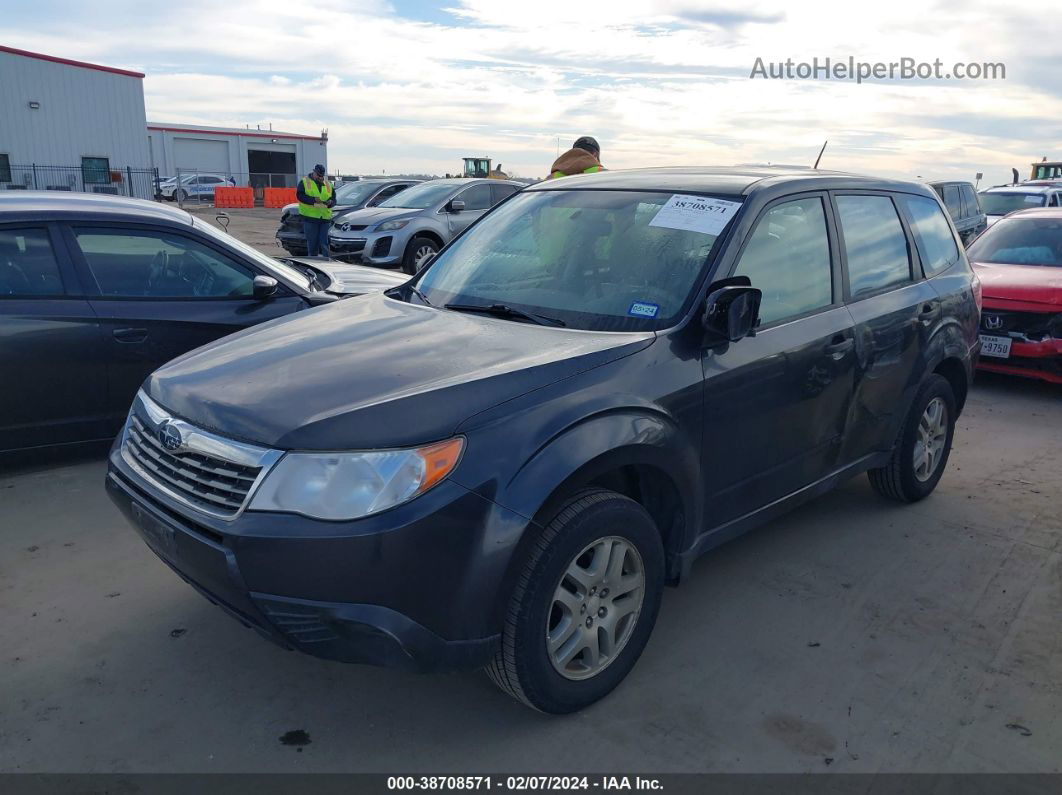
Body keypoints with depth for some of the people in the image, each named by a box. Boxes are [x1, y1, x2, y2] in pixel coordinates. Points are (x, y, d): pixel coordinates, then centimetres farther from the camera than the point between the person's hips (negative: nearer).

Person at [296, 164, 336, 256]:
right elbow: (299, 195, -6)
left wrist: (330, 202, -8)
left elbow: (334, 198, 16)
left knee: (324, 243, 0)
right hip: (310, 217, -2)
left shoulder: (328, 184, 16)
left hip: (325, 217, 3)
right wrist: (313, 200, -18)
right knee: (312, 243, 1)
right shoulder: (304, 182, 5)